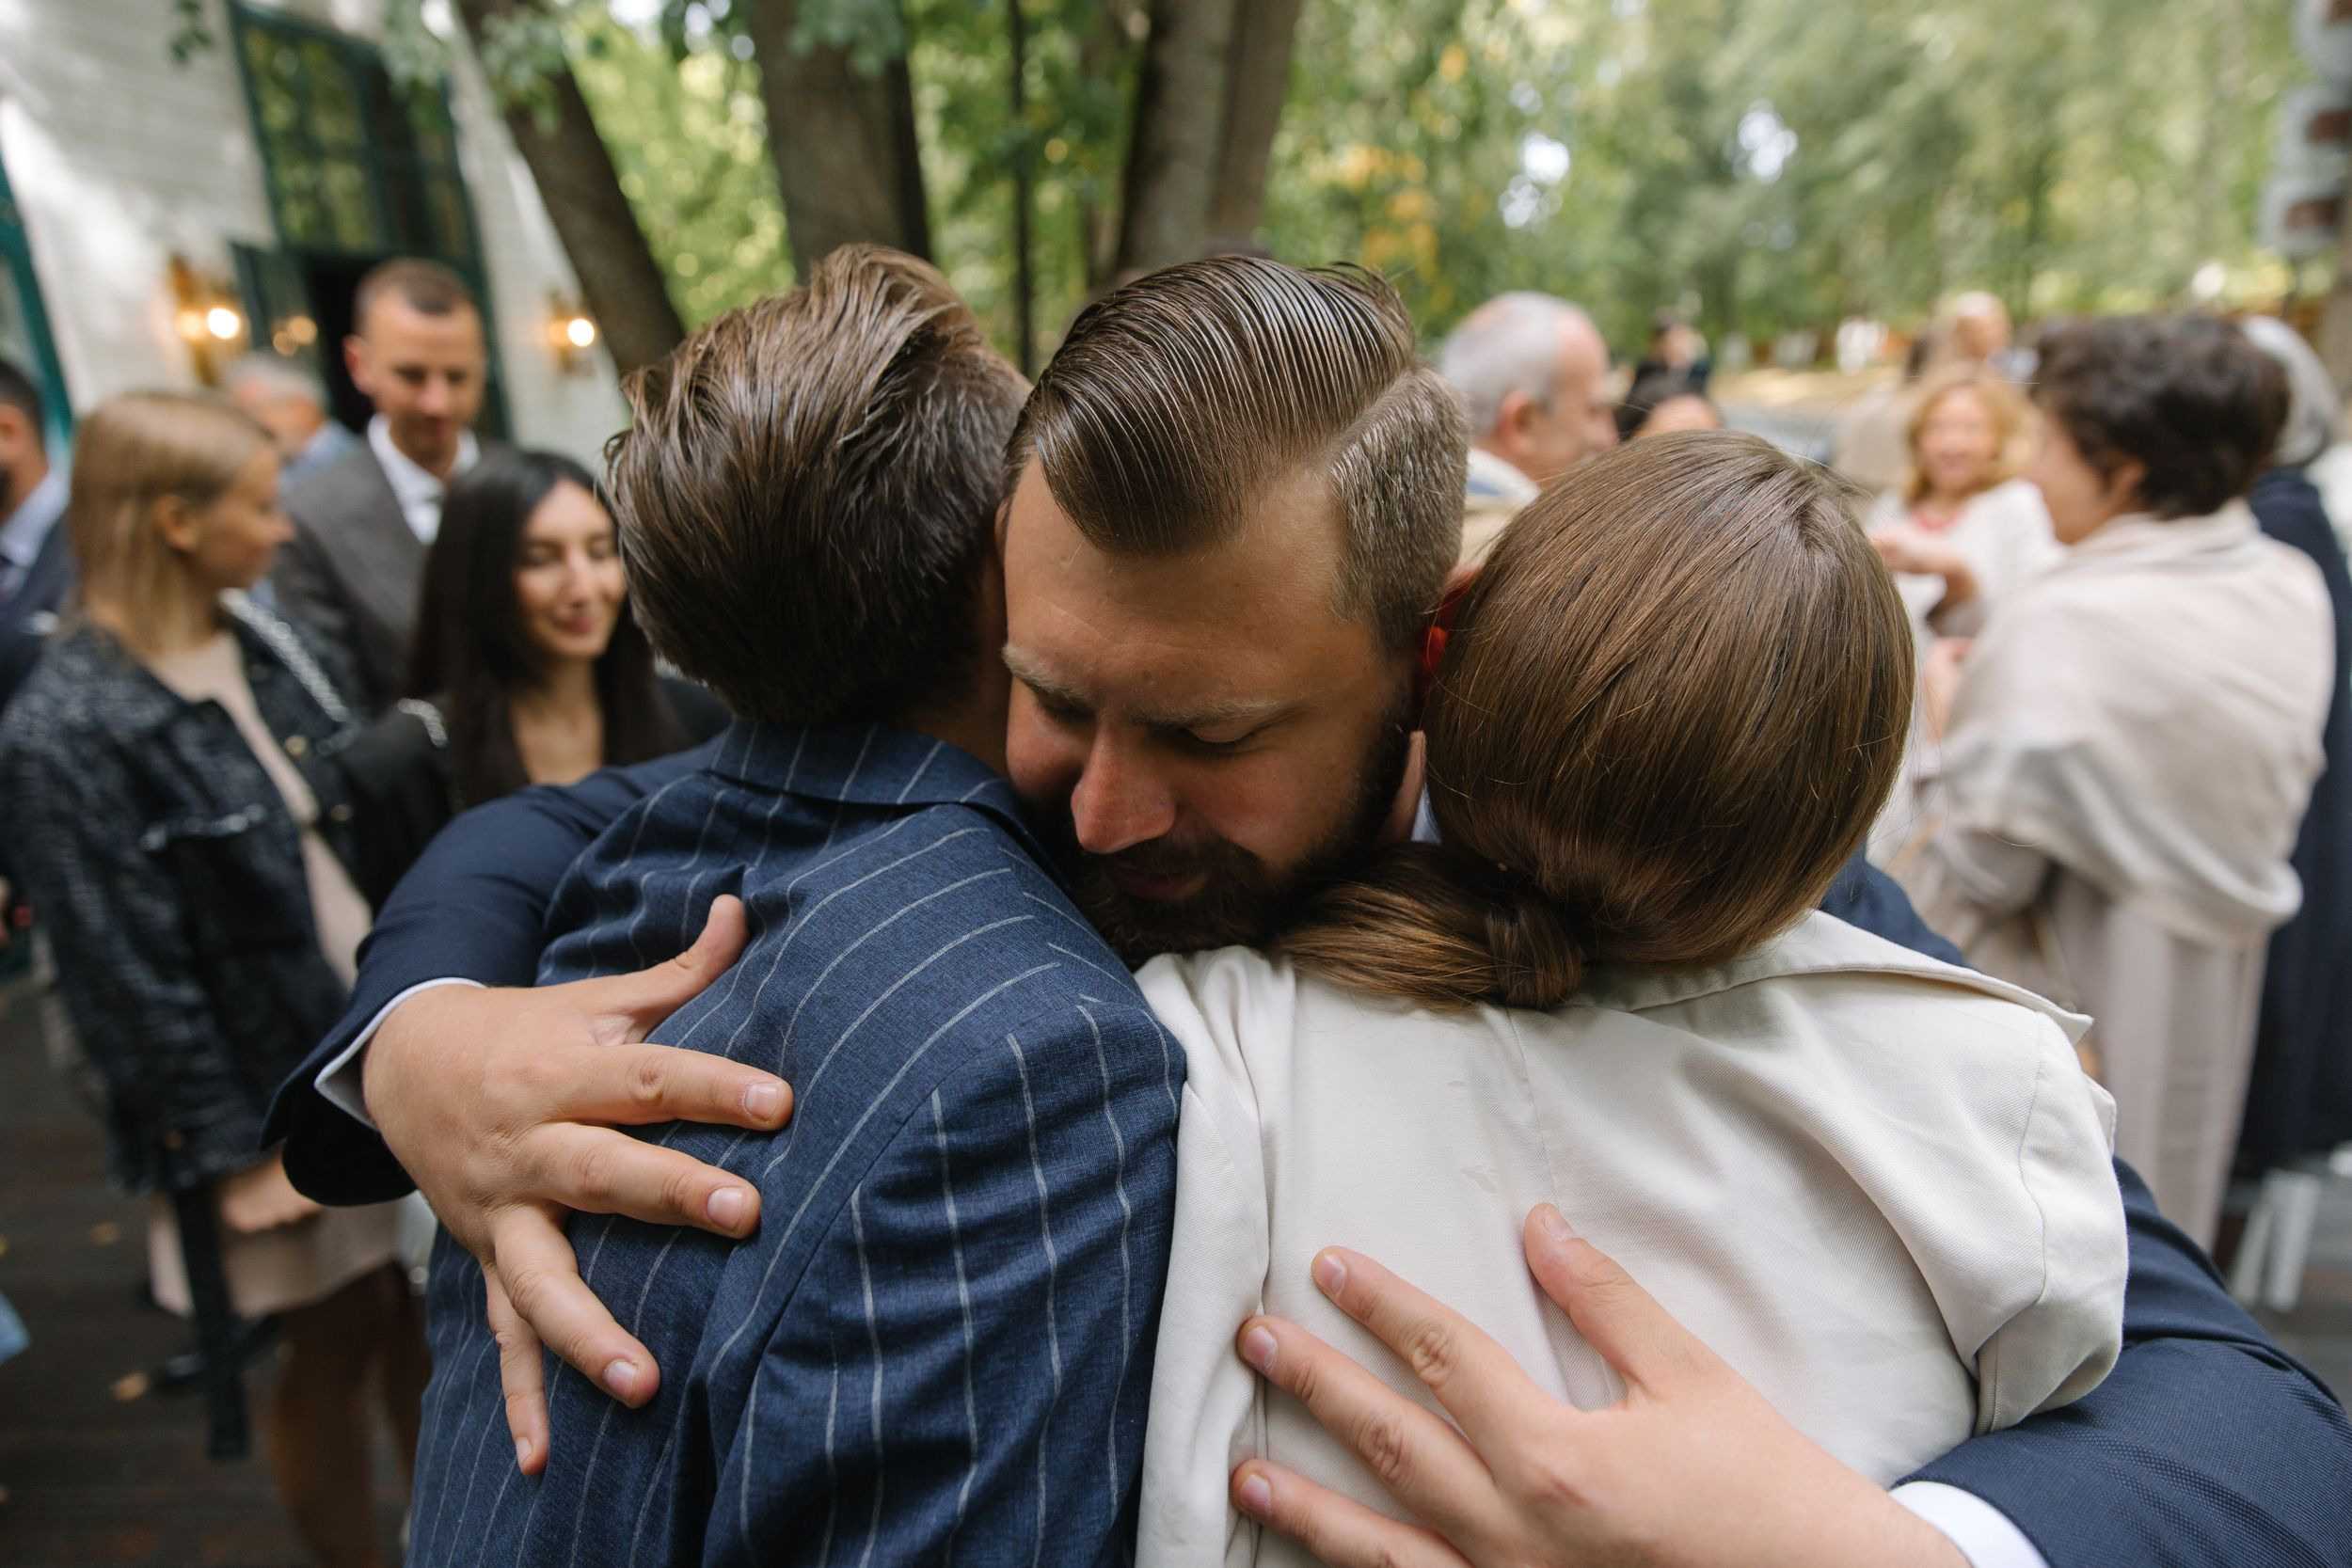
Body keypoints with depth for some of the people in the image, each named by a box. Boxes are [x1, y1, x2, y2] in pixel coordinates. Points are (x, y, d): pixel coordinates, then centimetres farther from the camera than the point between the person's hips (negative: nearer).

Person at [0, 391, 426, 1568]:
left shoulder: (269, 647, 2)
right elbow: (130, 975, -15)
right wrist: (233, 1151, -12)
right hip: (279, 1098, -6)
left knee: (420, 1306, 17)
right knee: (338, 1345, 11)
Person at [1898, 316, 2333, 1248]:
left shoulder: (2057, 626, -25)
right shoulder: (2294, 593, -1)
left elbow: (1981, 871, -23)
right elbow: (2275, 802, 11)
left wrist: (1949, 720, -6)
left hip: (2071, 991, -7)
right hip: (2211, 994, 7)